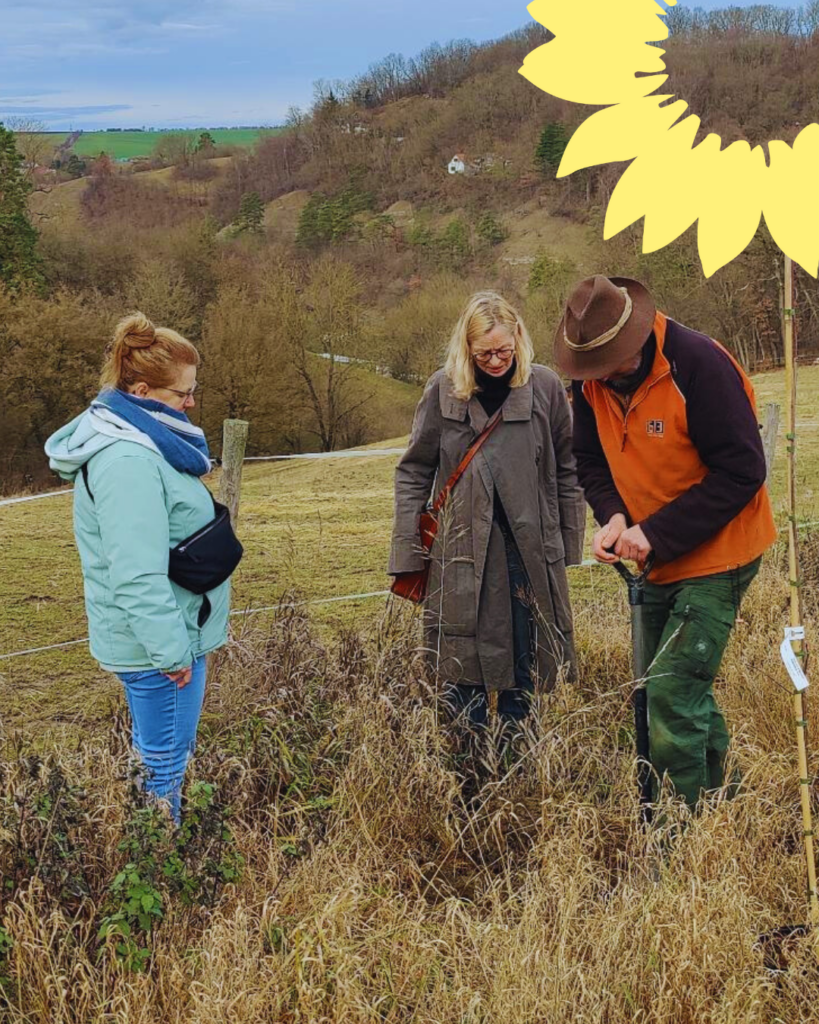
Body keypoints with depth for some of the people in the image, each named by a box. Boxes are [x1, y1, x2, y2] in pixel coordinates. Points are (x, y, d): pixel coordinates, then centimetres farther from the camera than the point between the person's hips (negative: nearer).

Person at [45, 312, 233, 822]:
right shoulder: (127, 463, -25)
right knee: (164, 766, 2)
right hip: (156, 644, -11)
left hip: (175, 629, 11)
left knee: (161, 754, 22)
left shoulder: (143, 440, 9)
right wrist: (172, 651, -24)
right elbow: (138, 577, -29)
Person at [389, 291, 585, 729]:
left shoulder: (545, 386, -1)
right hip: (462, 550, -1)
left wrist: (569, 543, 5)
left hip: (531, 550, 1)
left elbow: (567, 470, 7)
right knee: (464, 669, 1)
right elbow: (414, 473, 4)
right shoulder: (443, 390, -2)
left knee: (523, 672, 9)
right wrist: (407, 555, -1)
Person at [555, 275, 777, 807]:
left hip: (717, 556, -7)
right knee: (686, 688, 16)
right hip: (656, 563, 7)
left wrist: (655, 533, -25)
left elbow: (742, 471, -24)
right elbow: (593, 462, 9)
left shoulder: (698, 363, -25)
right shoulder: (591, 382, -3)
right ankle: (715, 793, 32)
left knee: (671, 689, -14)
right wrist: (613, 515, -13)